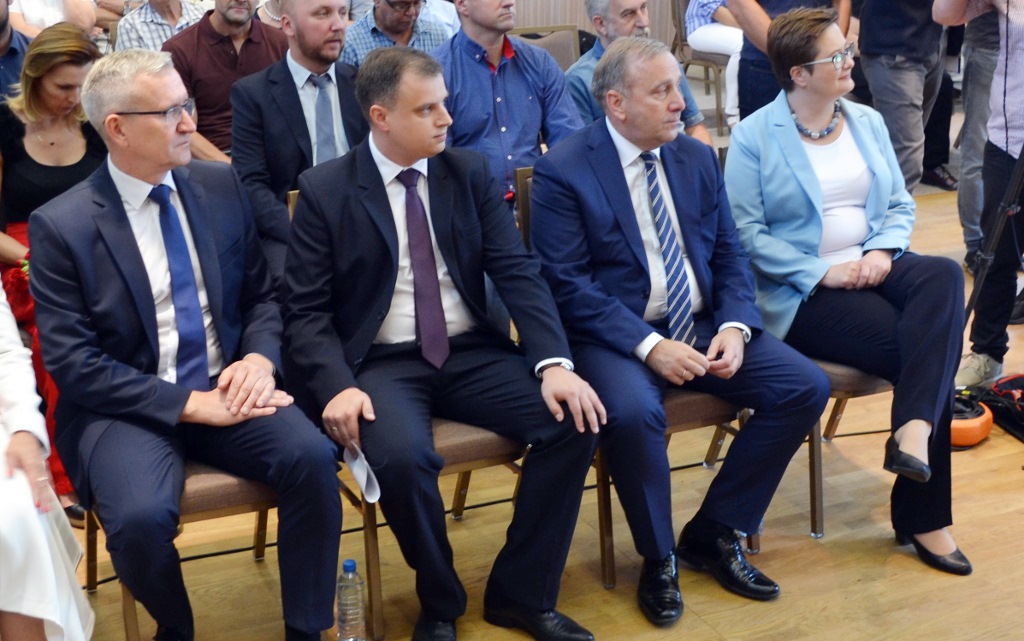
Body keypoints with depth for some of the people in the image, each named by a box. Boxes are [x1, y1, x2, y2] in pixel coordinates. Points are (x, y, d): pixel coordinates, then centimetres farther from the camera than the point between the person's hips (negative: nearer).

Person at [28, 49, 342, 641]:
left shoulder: (222, 186, 4)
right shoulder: (60, 225, -8)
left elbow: (263, 294, 11)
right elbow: (73, 364, -10)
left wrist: (260, 358, -11)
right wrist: (190, 404, -18)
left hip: (227, 389, 3)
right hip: (128, 410, -3)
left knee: (312, 457, -25)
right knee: (140, 516, -31)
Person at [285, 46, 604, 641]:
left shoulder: (470, 172, 5)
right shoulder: (325, 189, -3)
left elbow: (519, 273, -2)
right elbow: (307, 310, -5)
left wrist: (555, 362, -18)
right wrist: (338, 386, -23)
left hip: (472, 353, 3)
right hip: (383, 364, -3)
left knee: (576, 421, -20)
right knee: (402, 458, -34)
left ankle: (521, 593, -1)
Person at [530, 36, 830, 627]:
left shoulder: (699, 158, 9)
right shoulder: (563, 171, -8)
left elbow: (730, 256, 9)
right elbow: (568, 285, -14)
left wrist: (735, 327, -11)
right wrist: (649, 346, -23)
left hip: (702, 327, 6)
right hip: (617, 335, -5)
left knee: (807, 386, -11)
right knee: (633, 413, -35)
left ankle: (714, 534, 5)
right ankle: (659, 559, -5)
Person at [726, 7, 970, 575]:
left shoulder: (867, 122, 14)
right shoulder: (755, 136, -4)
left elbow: (900, 204, 13)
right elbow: (746, 231, -12)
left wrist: (883, 251, -9)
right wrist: (822, 272, -19)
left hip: (872, 270, 6)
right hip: (802, 294, -5)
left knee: (944, 276, -29)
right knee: (925, 346, -24)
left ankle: (914, 427, -37)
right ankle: (922, 515, -13)